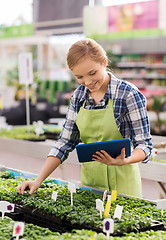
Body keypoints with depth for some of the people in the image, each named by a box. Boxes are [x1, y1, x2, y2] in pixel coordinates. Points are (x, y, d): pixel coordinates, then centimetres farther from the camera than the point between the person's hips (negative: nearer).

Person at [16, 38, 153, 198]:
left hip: (122, 183, -4)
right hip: (88, 180, 4)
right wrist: (38, 180, -4)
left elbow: (144, 144, -11)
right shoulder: (78, 96, 1)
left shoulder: (128, 94, -13)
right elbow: (66, 141, 5)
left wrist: (124, 160, -32)